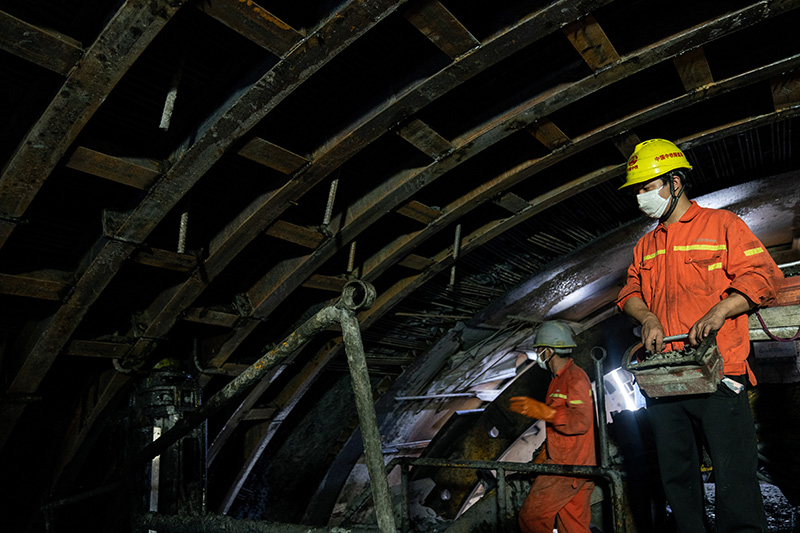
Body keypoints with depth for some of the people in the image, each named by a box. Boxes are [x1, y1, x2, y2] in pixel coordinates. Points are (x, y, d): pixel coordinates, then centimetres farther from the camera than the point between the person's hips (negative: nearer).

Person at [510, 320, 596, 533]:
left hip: (568, 466, -10)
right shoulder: (560, 378, 19)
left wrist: (546, 412, -38)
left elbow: (582, 421, -26)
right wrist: (546, 451, 23)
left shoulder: (575, 376, -13)